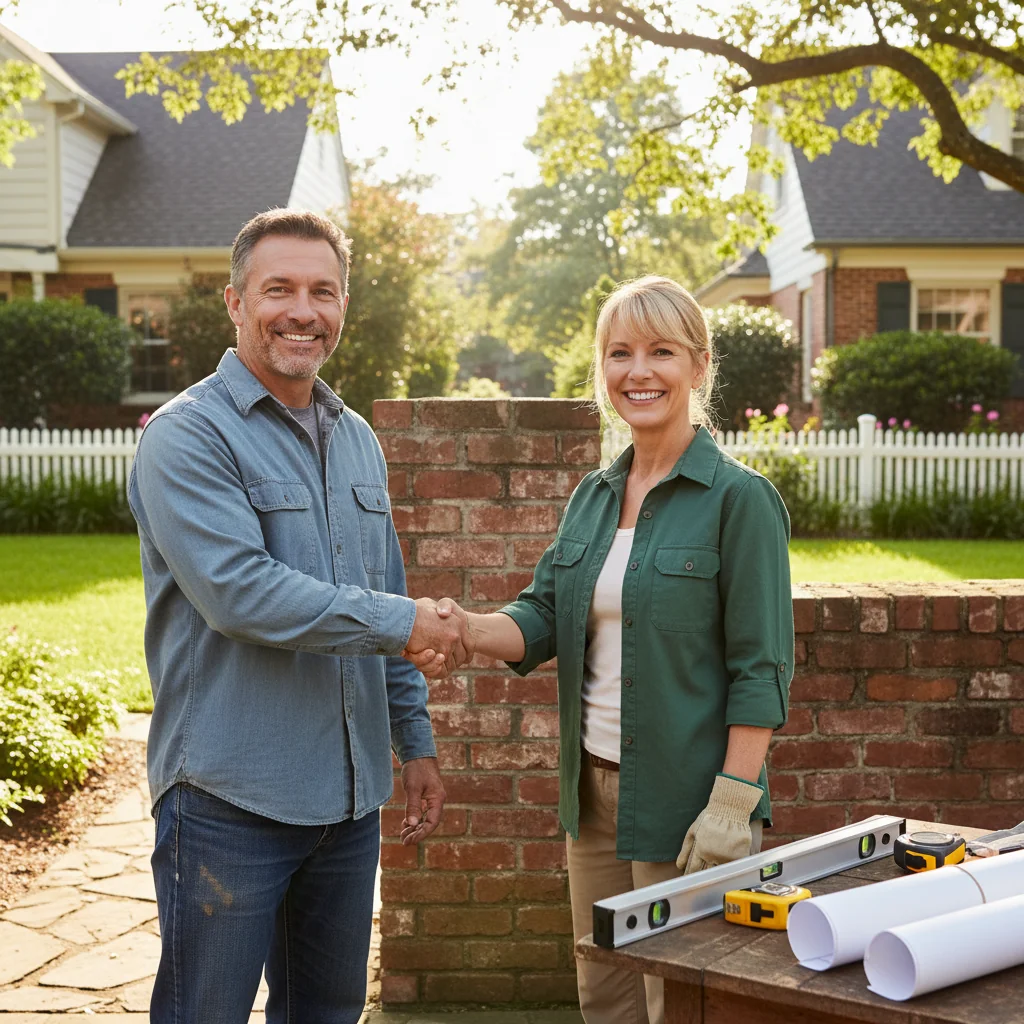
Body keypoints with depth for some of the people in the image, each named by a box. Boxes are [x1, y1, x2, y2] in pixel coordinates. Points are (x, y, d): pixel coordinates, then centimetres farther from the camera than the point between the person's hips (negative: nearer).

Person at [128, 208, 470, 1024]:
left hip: (350, 796, 7)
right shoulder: (188, 436, -10)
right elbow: (240, 591, -23)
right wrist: (402, 622, -17)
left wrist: (417, 741, 17)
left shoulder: (358, 441, 13)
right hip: (230, 800, -6)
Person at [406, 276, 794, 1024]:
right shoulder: (592, 496, 10)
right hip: (595, 792, 6)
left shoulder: (738, 499, -11)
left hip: (683, 799, -6)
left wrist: (733, 803, -19)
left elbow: (761, 668, -13)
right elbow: (543, 618, 6)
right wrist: (468, 629, -14)